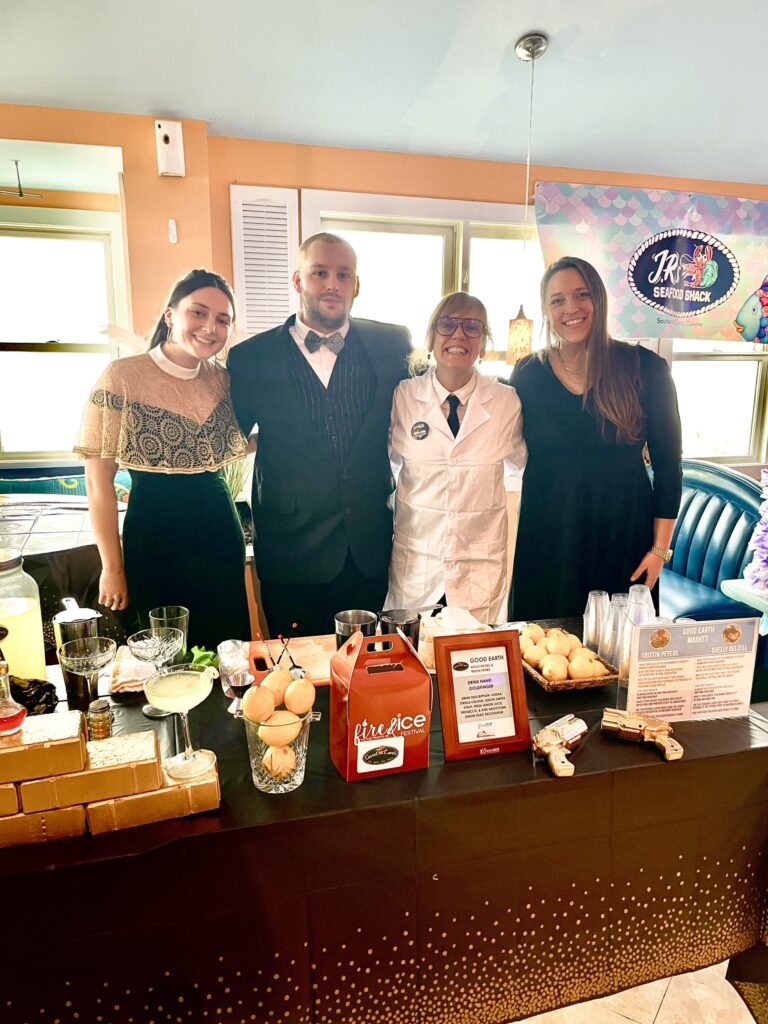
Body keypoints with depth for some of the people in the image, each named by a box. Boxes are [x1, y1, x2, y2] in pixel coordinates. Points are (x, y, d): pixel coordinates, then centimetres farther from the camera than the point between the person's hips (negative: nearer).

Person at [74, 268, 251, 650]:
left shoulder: (221, 379, 2)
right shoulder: (122, 377, -12)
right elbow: (99, 480, -8)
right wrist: (112, 568, -7)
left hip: (221, 532, 4)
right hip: (155, 536, -4)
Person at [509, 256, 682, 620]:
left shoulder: (645, 368, -4)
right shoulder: (527, 374, -1)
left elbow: (667, 464, -1)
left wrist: (660, 548, -2)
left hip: (623, 534, 0)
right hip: (547, 536, 1)